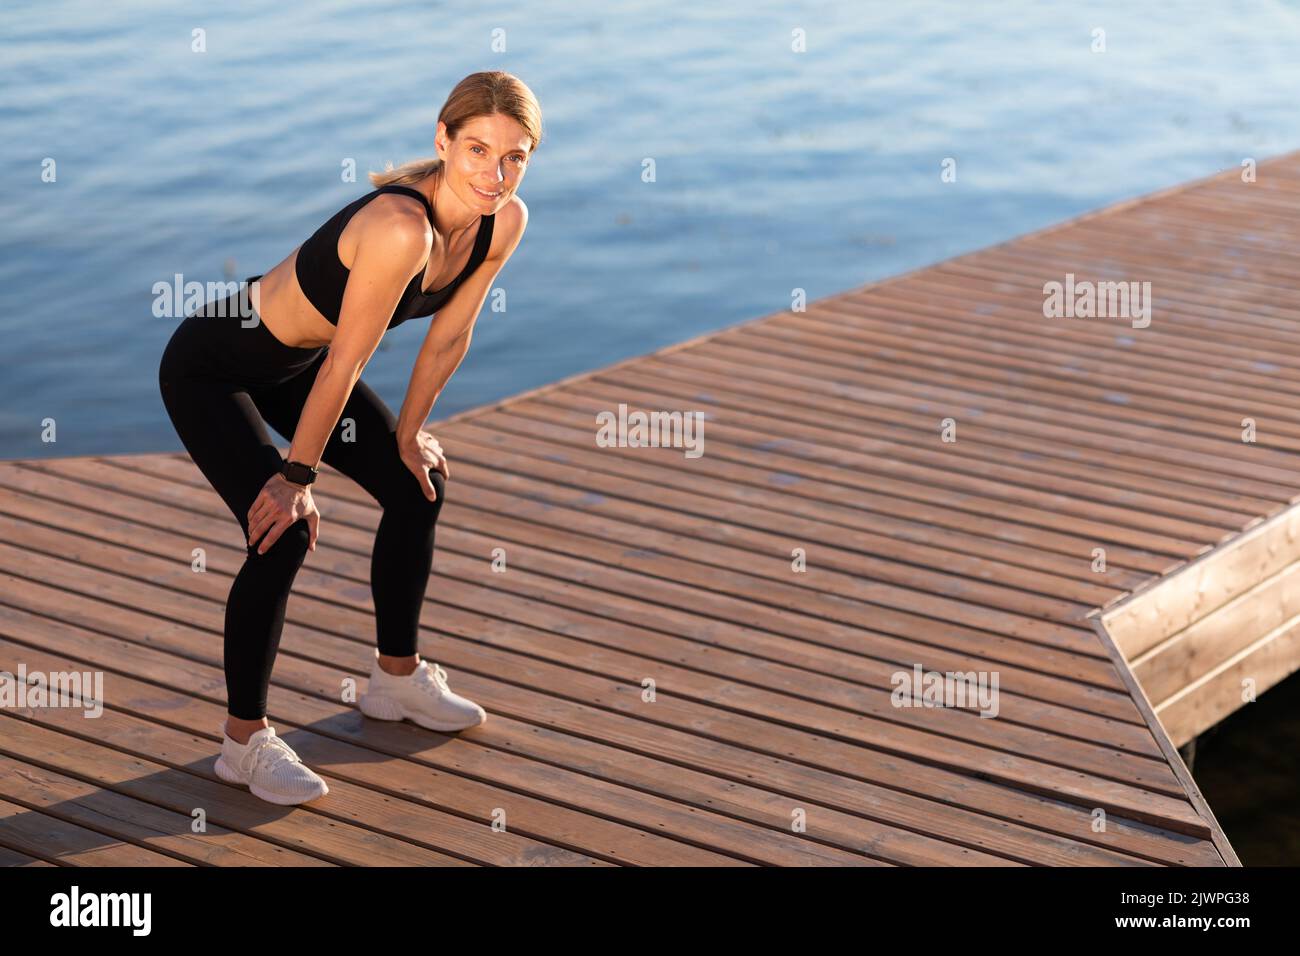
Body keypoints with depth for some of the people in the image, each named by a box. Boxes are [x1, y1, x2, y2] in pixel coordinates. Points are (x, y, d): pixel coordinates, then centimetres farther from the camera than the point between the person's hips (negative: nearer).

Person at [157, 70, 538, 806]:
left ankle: (397, 678, 32)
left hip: (296, 359, 9)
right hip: (212, 367, -9)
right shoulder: (401, 226, -38)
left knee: (418, 486, 12)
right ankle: (244, 741, -1)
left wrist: (408, 433, 10)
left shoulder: (504, 222, -15)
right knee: (284, 534, -18)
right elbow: (345, 365, -28)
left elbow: (449, 336, 0)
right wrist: (298, 476, -18)